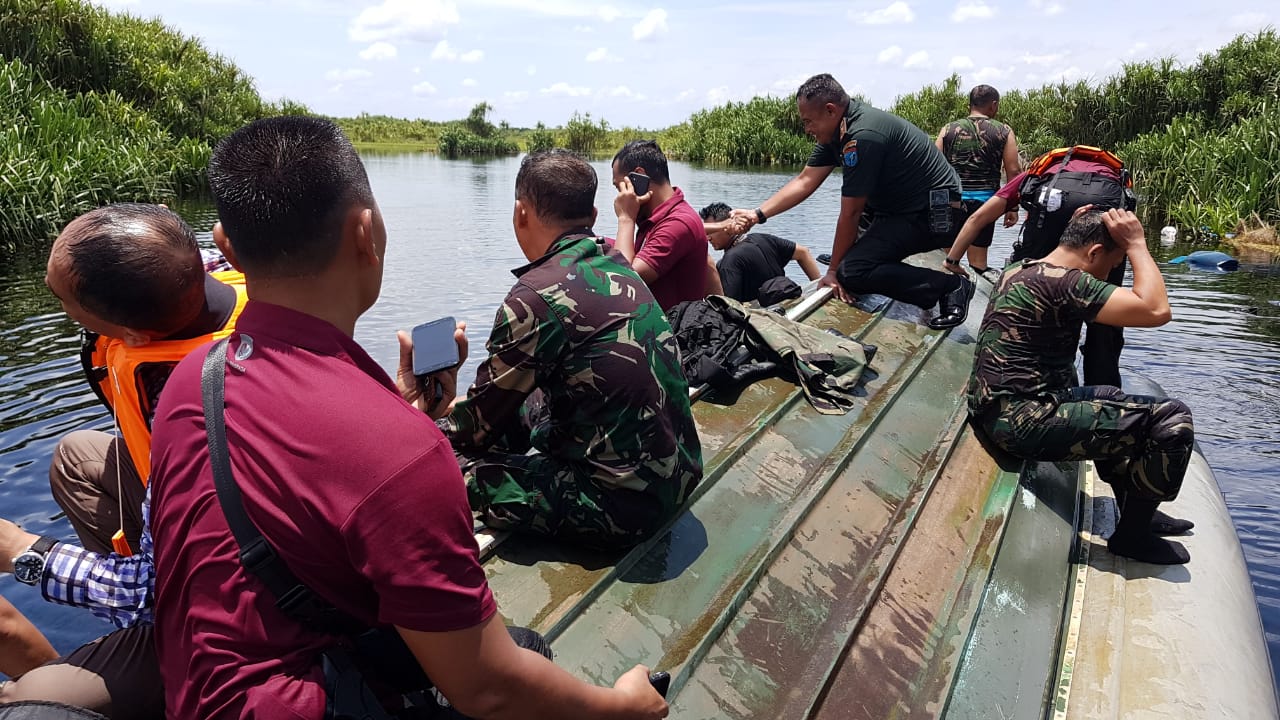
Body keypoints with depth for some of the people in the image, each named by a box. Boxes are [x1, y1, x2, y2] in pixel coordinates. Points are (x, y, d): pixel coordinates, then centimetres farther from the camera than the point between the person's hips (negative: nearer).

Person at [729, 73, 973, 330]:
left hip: (933, 216, -10)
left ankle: (950, 287, -11)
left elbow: (850, 214, -20)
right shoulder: (838, 128, 5)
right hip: (905, 206, 10)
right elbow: (805, 182, 9)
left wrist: (833, 271, -11)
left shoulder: (862, 136, -25)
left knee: (851, 272, -22)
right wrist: (757, 214, 3)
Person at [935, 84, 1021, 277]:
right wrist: (1012, 207, 5)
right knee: (978, 260, 3)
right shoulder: (1004, 132, 4)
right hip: (984, 200, -1)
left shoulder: (948, 129, 7)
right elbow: (1012, 171, 0)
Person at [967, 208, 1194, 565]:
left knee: (1109, 399, 32)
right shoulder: (1065, 282, -17)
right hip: (1024, 422, -11)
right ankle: (1133, 535, 10)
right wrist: (1137, 245, -10)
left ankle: (1137, 509, 37)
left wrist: (1079, 227, 27)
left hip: (994, 409, 11)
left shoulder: (1019, 269, 13)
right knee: (1172, 419, -8)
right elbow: (1156, 311, -22)